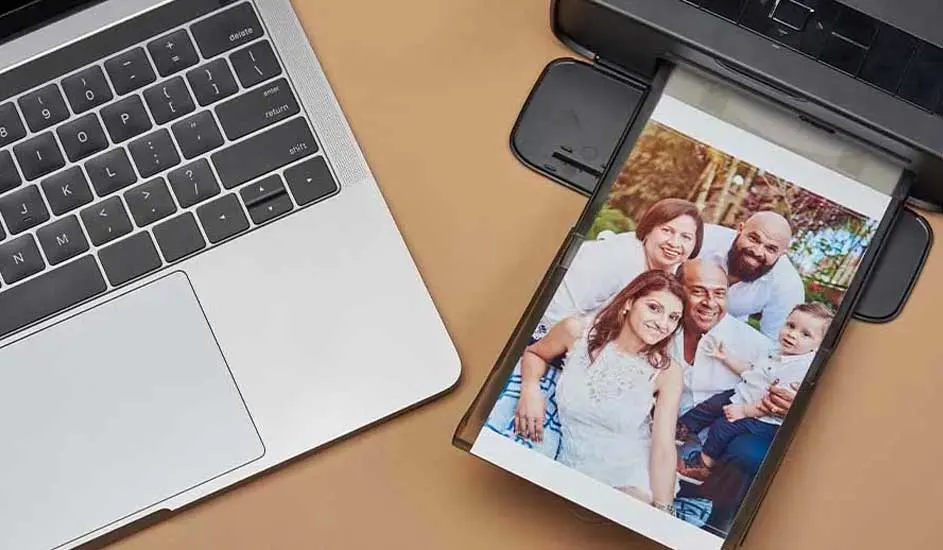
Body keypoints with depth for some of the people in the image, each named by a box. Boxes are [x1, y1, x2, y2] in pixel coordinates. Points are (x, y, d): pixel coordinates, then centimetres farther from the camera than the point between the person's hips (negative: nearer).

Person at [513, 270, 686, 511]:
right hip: (572, 470, 3)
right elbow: (534, 353, 11)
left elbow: (664, 447, -13)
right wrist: (530, 388, -9)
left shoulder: (667, 372, -11)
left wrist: (661, 510, -21)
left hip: (632, 476, -3)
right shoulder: (578, 331, -9)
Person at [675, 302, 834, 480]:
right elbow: (751, 370, 21)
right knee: (708, 407, 9)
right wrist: (726, 358, 14)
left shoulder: (804, 369, -26)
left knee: (723, 426, -18)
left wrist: (744, 411, -26)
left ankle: (703, 465, -1)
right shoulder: (778, 352, 5)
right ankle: (680, 429, 27)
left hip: (763, 419, -9)